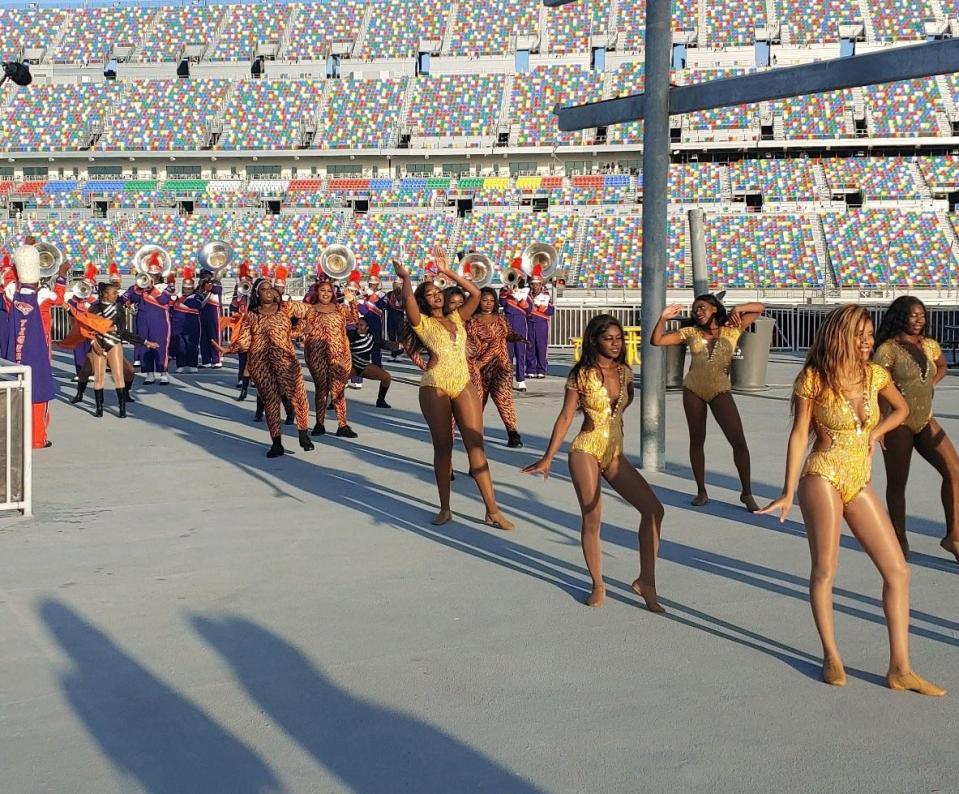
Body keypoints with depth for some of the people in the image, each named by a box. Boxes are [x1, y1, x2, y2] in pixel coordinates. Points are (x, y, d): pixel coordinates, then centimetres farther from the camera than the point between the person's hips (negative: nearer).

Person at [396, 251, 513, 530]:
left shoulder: (456, 318, 17)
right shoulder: (422, 322, 5)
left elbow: (475, 293, 9)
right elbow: (409, 301, -15)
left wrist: (445, 271, 10)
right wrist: (406, 277, -2)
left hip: (464, 385, 3)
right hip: (435, 387, -3)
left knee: (476, 445, -3)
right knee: (442, 447, 2)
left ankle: (492, 511, -4)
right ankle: (445, 509, 12)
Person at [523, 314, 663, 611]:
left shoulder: (625, 372, 7)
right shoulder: (581, 375, -5)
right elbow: (565, 418, -5)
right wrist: (548, 458, -8)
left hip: (616, 453, 5)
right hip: (586, 451, -5)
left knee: (653, 509, -8)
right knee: (592, 520, -5)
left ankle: (646, 581, 0)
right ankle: (598, 586, 12)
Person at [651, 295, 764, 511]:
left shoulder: (732, 329, 4)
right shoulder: (690, 332, 6)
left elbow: (759, 308, 5)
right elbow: (657, 341, 3)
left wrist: (738, 309, -10)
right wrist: (663, 318, -10)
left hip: (720, 390, -2)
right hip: (693, 390, 2)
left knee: (739, 441, -9)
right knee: (696, 440, 7)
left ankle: (747, 493, 1)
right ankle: (701, 491, 18)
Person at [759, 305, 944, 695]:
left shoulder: (875, 374, 6)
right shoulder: (813, 379, -7)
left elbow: (901, 408, 25)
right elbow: (799, 435, -6)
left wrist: (875, 432, 5)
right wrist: (788, 493, -8)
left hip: (860, 482, 6)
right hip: (824, 476, -5)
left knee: (897, 570, 0)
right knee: (824, 570, -4)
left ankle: (900, 668, 4)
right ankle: (831, 657, 13)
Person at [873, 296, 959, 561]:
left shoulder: (930, 345, 6)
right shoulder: (888, 349, -12)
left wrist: (931, 383, 9)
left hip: (925, 421, 6)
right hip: (897, 422, -5)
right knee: (897, 482, 5)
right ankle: (899, 538, 19)